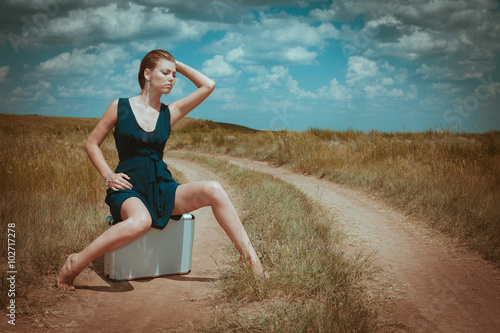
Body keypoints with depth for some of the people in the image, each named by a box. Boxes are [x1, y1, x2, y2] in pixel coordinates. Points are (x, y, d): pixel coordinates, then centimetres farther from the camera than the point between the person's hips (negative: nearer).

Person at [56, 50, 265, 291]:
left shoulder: (170, 112, 9)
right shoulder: (120, 107, 2)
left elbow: (208, 85, 7)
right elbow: (91, 144, 8)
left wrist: (178, 65, 10)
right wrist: (108, 176, -5)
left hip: (161, 187, 4)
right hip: (129, 188, -4)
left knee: (213, 190, -22)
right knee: (141, 221, -41)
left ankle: (247, 254, -12)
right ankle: (75, 263, -23)